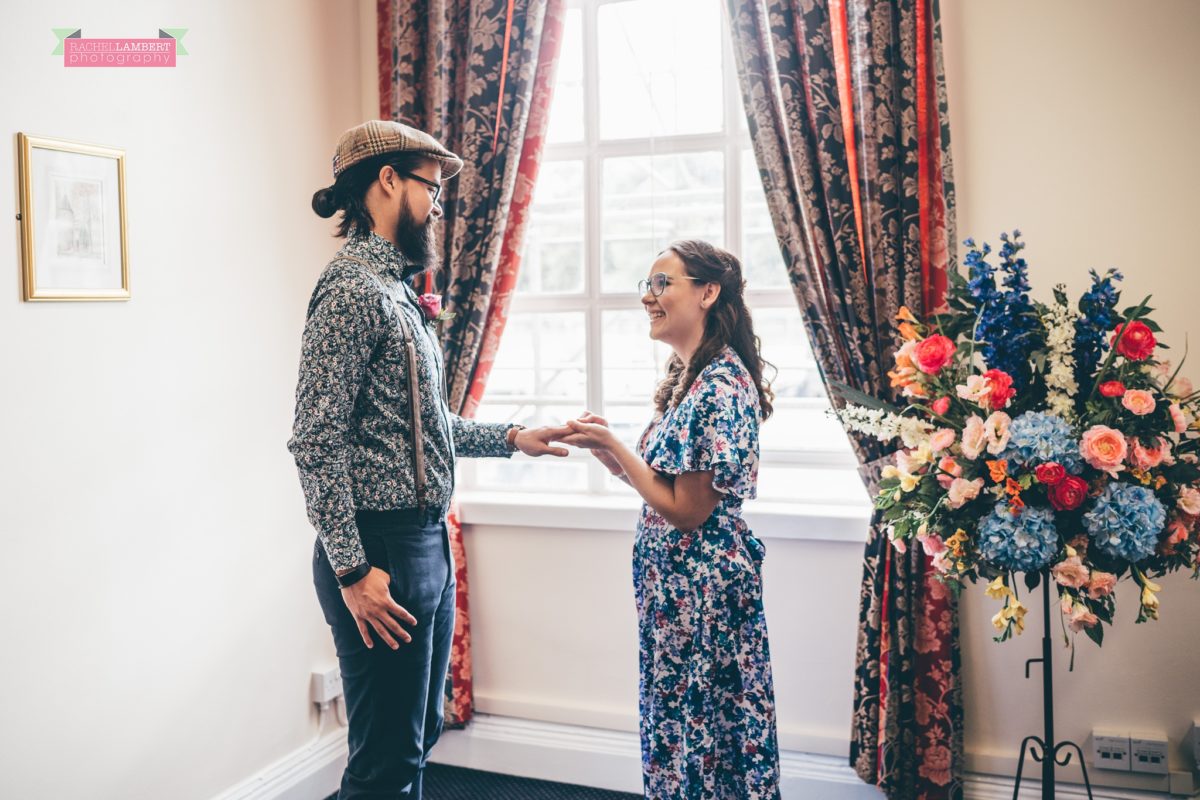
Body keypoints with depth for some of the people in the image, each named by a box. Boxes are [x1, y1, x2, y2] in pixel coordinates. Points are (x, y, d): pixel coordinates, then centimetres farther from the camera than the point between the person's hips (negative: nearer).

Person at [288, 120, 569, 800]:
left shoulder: (396, 290, 15)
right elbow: (317, 442, -20)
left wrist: (514, 437, 16)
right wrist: (353, 571, -21)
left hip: (427, 540, 10)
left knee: (418, 737, 21)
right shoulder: (353, 288, -14)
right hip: (381, 548, -10)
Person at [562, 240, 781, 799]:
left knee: (703, 724, 5)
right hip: (675, 580, 9)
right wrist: (602, 447, 1)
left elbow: (688, 512, -20)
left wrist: (612, 445, -15)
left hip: (704, 584, -9)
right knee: (675, 718, 19)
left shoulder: (720, 385, -20)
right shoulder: (689, 376, 10)